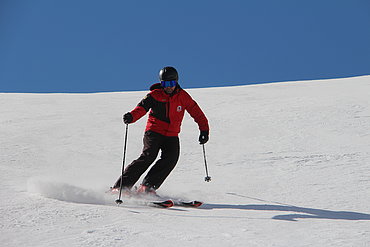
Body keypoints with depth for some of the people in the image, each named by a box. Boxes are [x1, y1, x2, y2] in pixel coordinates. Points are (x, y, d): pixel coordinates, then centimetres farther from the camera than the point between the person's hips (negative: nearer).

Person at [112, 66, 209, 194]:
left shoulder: (182, 96, 3)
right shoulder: (155, 95, -5)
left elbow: (196, 112, 9)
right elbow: (142, 107, -19)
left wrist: (204, 129, -2)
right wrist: (131, 116, -40)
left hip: (172, 136, 3)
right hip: (154, 132, -3)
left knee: (171, 159, -21)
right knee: (148, 156, -21)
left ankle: (147, 186, -20)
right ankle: (121, 186, -19)